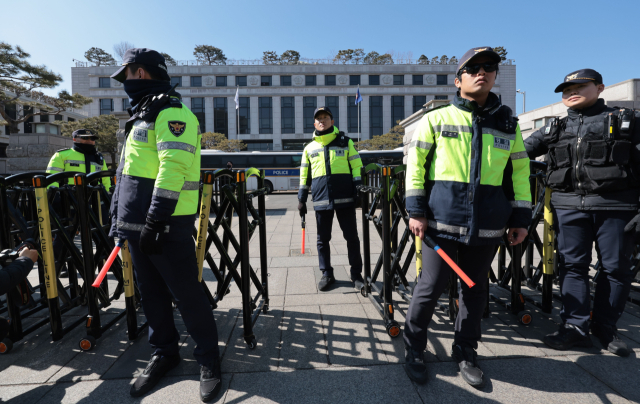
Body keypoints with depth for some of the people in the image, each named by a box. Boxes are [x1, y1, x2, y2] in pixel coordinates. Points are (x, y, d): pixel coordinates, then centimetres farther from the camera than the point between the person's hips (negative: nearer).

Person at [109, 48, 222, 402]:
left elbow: (173, 168, -21)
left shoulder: (171, 113, -8)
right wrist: (119, 217, 22)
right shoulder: (142, 116, 23)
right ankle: (164, 353, 33)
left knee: (186, 295, -2)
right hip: (136, 225, 10)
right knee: (151, 294, 16)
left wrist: (155, 220, -24)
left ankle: (208, 360, 15)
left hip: (166, 226, -10)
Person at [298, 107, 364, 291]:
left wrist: (359, 189, -5)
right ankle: (327, 274, 21)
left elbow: (356, 167, 6)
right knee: (323, 239, 7)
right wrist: (301, 198, 11)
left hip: (345, 198, -2)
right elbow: (304, 175, 17)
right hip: (321, 200, 2)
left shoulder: (345, 142, 10)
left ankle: (356, 274, 16)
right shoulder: (309, 148, 16)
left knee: (352, 236, 2)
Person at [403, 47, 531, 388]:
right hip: (442, 219, -3)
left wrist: (520, 217, 10)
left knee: (475, 289, 13)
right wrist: (416, 210, -7)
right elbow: (415, 164, 0)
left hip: (488, 224, 4)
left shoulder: (507, 123, 13)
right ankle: (413, 350, 23)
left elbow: (519, 171, 15)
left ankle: (465, 353, 33)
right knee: (431, 286, 0)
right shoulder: (436, 119, 3)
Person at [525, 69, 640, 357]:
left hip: (616, 206, -1)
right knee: (572, 265, 2)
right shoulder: (554, 128, 14)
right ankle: (575, 327, 11)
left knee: (616, 267, 6)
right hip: (569, 206, 1)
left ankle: (605, 327, 22)